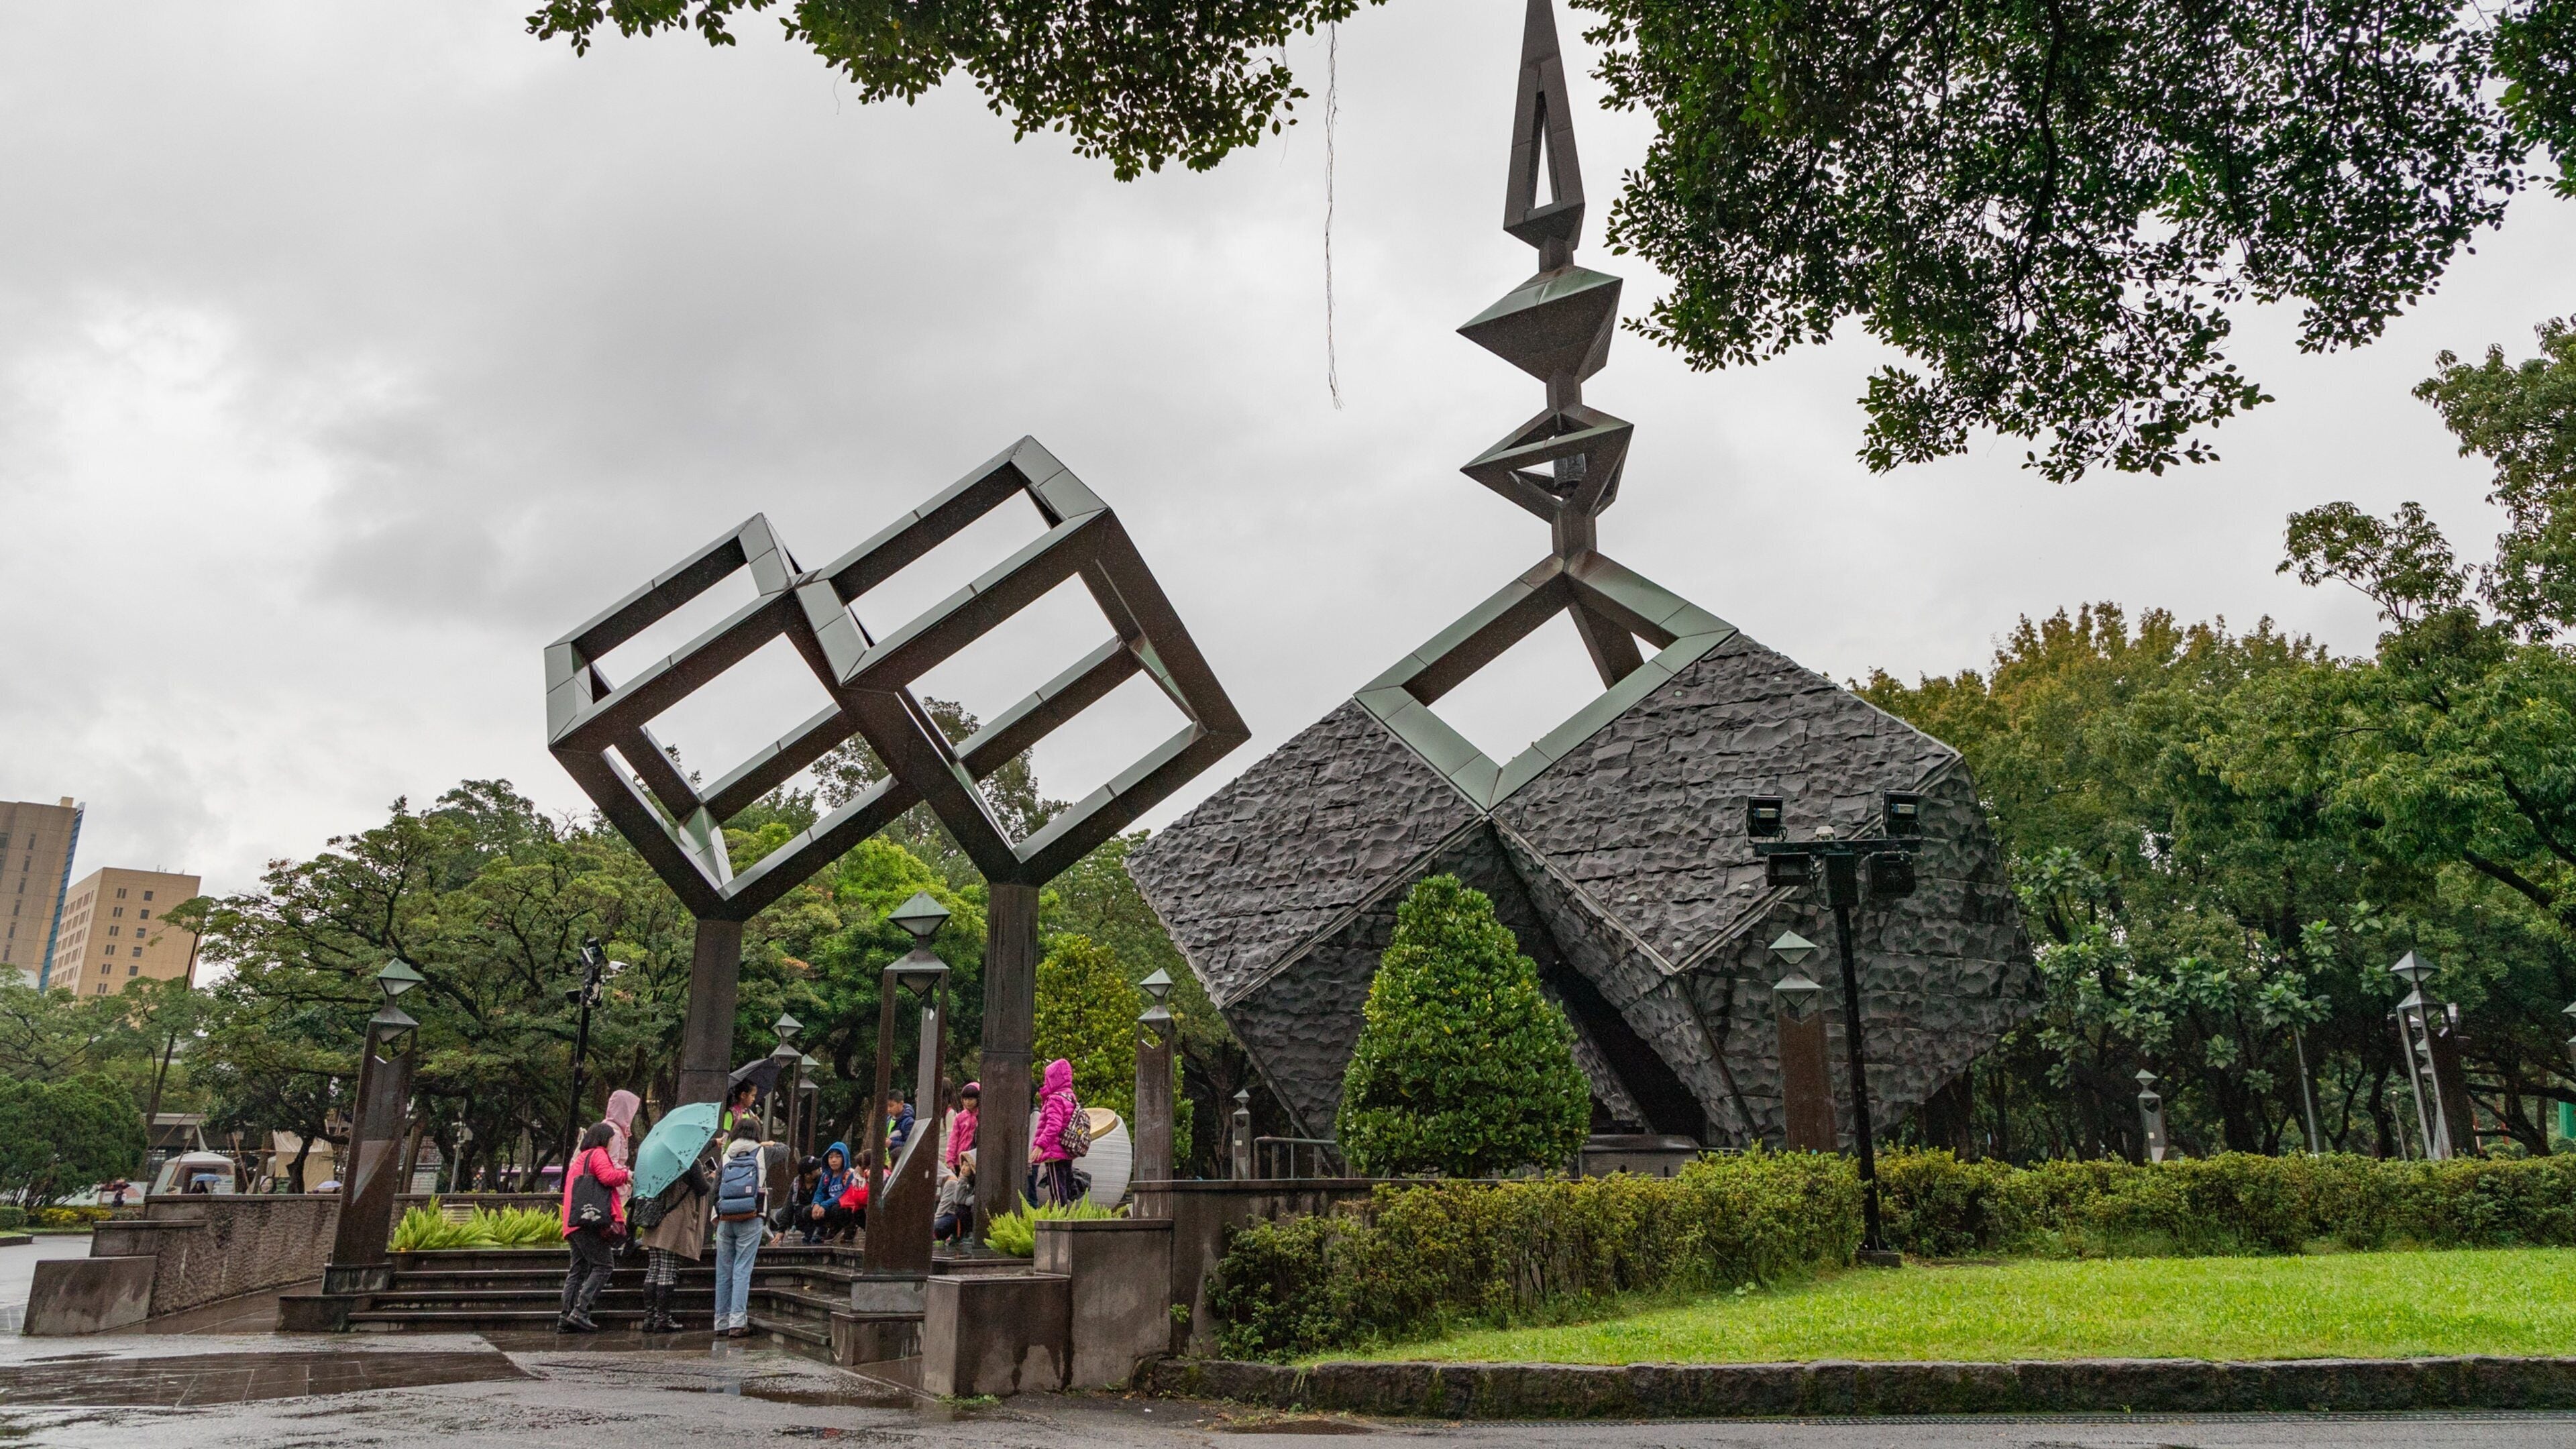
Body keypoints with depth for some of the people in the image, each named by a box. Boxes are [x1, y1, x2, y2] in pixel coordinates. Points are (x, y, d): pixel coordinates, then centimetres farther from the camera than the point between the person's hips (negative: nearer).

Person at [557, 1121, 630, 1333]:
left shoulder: (579, 1158, 28)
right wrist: (626, 1175, 0)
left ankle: (566, 1318, 3)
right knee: (603, 1265, -9)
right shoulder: (598, 1154, -1)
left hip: (573, 1223, 10)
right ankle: (580, 1312, -18)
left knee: (578, 1269, 9)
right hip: (591, 1221, -10)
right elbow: (607, 1176, -18)